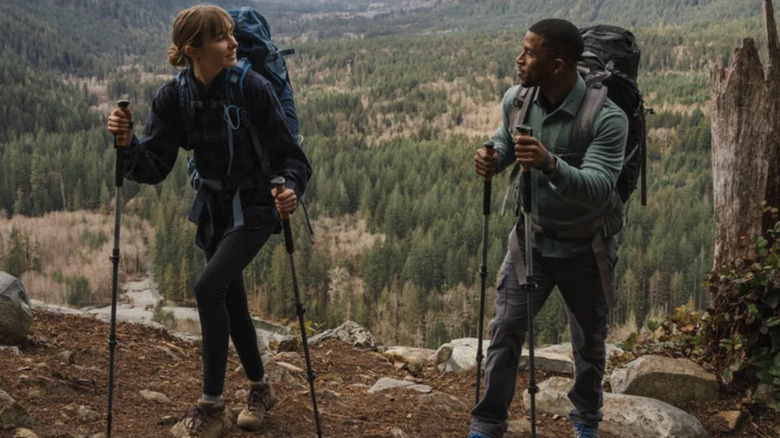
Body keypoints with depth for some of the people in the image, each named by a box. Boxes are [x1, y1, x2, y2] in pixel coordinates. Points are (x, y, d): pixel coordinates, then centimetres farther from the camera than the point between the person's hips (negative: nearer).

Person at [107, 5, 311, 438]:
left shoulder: (253, 88, -20)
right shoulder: (173, 98, -10)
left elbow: (288, 154, -17)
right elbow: (154, 168, -9)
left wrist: (291, 188, -37)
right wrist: (127, 145, -29)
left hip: (254, 206, -5)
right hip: (214, 207, 5)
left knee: (209, 287, -19)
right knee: (231, 297, 13)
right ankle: (260, 387, 36)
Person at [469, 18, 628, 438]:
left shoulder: (607, 119, -26)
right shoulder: (516, 99, -10)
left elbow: (598, 190, -34)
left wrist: (551, 164, -52)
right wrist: (491, 158, -17)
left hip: (585, 248, -3)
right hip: (532, 238, 3)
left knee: (589, 342, 14)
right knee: (505, 330, -5)